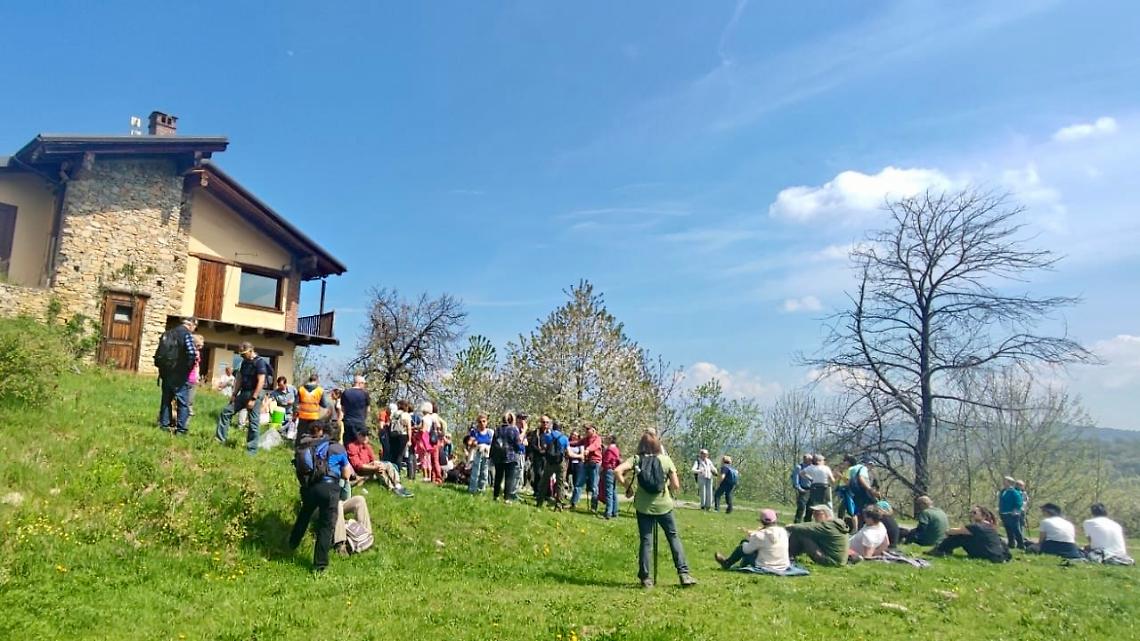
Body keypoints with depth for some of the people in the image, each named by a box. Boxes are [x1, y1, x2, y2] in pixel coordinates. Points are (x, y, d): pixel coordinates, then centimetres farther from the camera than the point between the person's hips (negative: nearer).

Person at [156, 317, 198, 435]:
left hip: (166, 373, 7)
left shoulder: (168, 333, 14)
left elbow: (159, 353, 15)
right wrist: (189, 366, -5)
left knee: (166, 400, 16)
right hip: (180, 376, -7)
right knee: (183, 402, -2)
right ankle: (181, 429, -3)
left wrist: (162, 367, 17)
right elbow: (191, 353, -21)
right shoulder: (187, 334, -10)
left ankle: (164, 425, 21)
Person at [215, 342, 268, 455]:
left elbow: (261, 382, -21)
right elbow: (240, 379, 19)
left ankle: (252, 450, 1)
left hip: (255, 394, -9)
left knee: (253, 422, -5)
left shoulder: (260, 362, -14)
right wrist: (234, 394, 14)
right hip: (244, 393, 9)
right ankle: (220, 438, 15)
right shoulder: (245, 362, 12)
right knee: (226, 411, 8)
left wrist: (253, 399, -23)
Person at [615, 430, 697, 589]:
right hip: (663, 505, 0)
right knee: (674, 537, 13)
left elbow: (618, 471, -16)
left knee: (646, 541, 7)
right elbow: (676, 486, -5)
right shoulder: (666, 460, -3)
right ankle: (684, 574, 12)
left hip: (643, 507, 0)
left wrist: (627, 486, -2)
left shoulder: (636, 459, -3)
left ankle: (645, 578, 8)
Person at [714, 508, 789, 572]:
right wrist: (753, 534, 22)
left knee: (742, 547, 11)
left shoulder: (760, 536, -21)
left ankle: (727, 563, 34)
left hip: (766, 568, -6)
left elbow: (746, 550, -7)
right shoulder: (783, 531, -5)